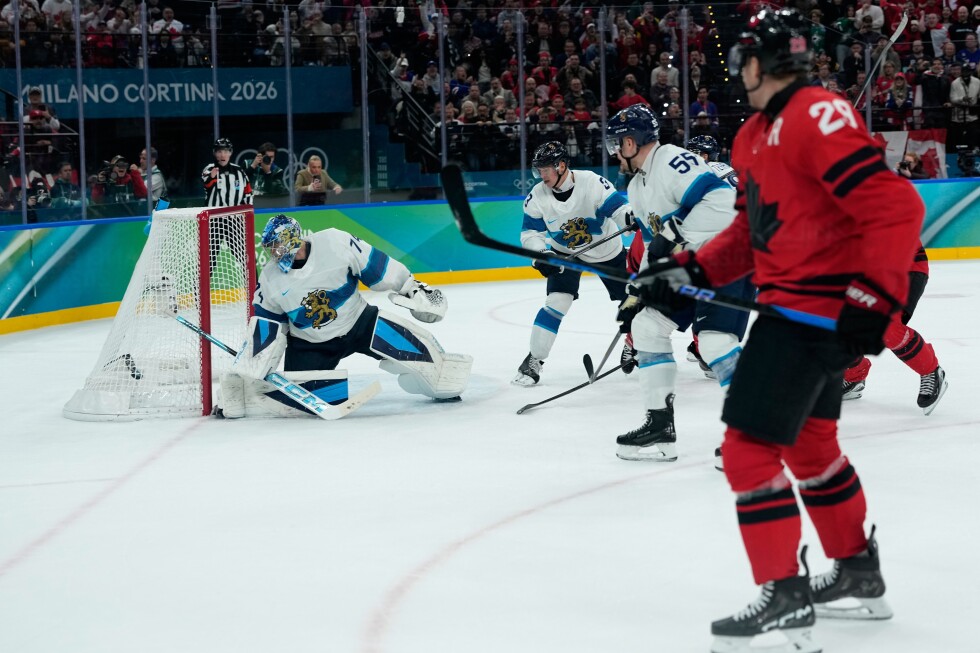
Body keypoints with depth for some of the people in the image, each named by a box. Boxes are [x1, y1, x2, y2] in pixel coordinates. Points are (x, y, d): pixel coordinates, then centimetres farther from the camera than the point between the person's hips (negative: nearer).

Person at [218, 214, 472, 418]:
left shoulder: (335, 243, -22)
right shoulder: (270, 280, -12)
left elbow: (377, 267, -12)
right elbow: (263, 331, -5)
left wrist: (414, 289, -7)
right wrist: (244, 373, -9)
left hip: (360, 321, -1)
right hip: (309, 343, 1)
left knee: (413, 344, -10)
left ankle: (441, 379, 16)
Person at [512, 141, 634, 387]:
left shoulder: (592, 183, -28)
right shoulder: (537, 196, -18)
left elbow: (617, 207, -31)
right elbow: (530, 232, -10)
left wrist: (630, 216, -54)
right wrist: (541, 254, -28)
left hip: (607, 250, -1)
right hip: (564, 253, 1)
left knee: (630, 300, 8)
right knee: (557, 301, -17)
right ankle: (534, 360, -12)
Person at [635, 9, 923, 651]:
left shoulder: (819, 117, -20)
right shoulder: (755, 135, 12)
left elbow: (894, 207, -25)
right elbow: (752, 232, 19)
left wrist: (874, 299, -28)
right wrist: (691, 270, 8)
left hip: (816, 309, -11)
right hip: (792, 305, 11)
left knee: (749, 446, -9)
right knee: (809, 443, 21)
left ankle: (785, 595, -2)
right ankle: (859, 574, 35)